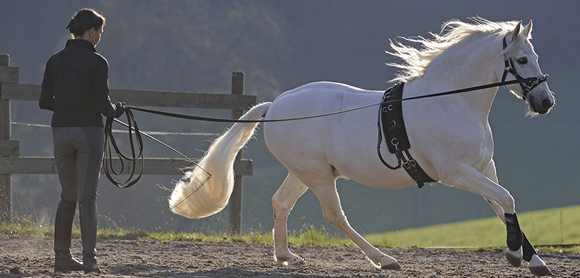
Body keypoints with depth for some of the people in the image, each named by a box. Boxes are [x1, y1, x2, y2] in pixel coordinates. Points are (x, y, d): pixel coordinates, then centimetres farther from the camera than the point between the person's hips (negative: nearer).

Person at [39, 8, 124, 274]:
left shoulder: (55, 60, 5)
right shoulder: (97, 62, -8)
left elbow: (44, 101, 5)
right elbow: (103, 105, -11)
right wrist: (116, 110, 11)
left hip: (61, 130, 4)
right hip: (89, 130, -4)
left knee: (68, 196, 15)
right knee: (87, 196, -3)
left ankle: (62, 257, 15)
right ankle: (89, 259, -10)